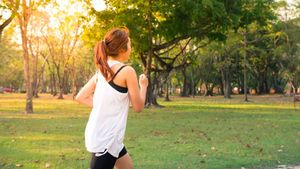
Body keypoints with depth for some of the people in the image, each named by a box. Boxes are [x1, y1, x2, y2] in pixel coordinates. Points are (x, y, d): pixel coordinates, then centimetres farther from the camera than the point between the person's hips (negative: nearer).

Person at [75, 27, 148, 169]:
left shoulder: (102, 70, 9)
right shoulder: (127, 71, -14)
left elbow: (80, 97, 11)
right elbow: (138, 107, -6)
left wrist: (105, 105, 11)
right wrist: (143, 85, 10)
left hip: (98, 133, 9)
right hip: (106, 138, -9)